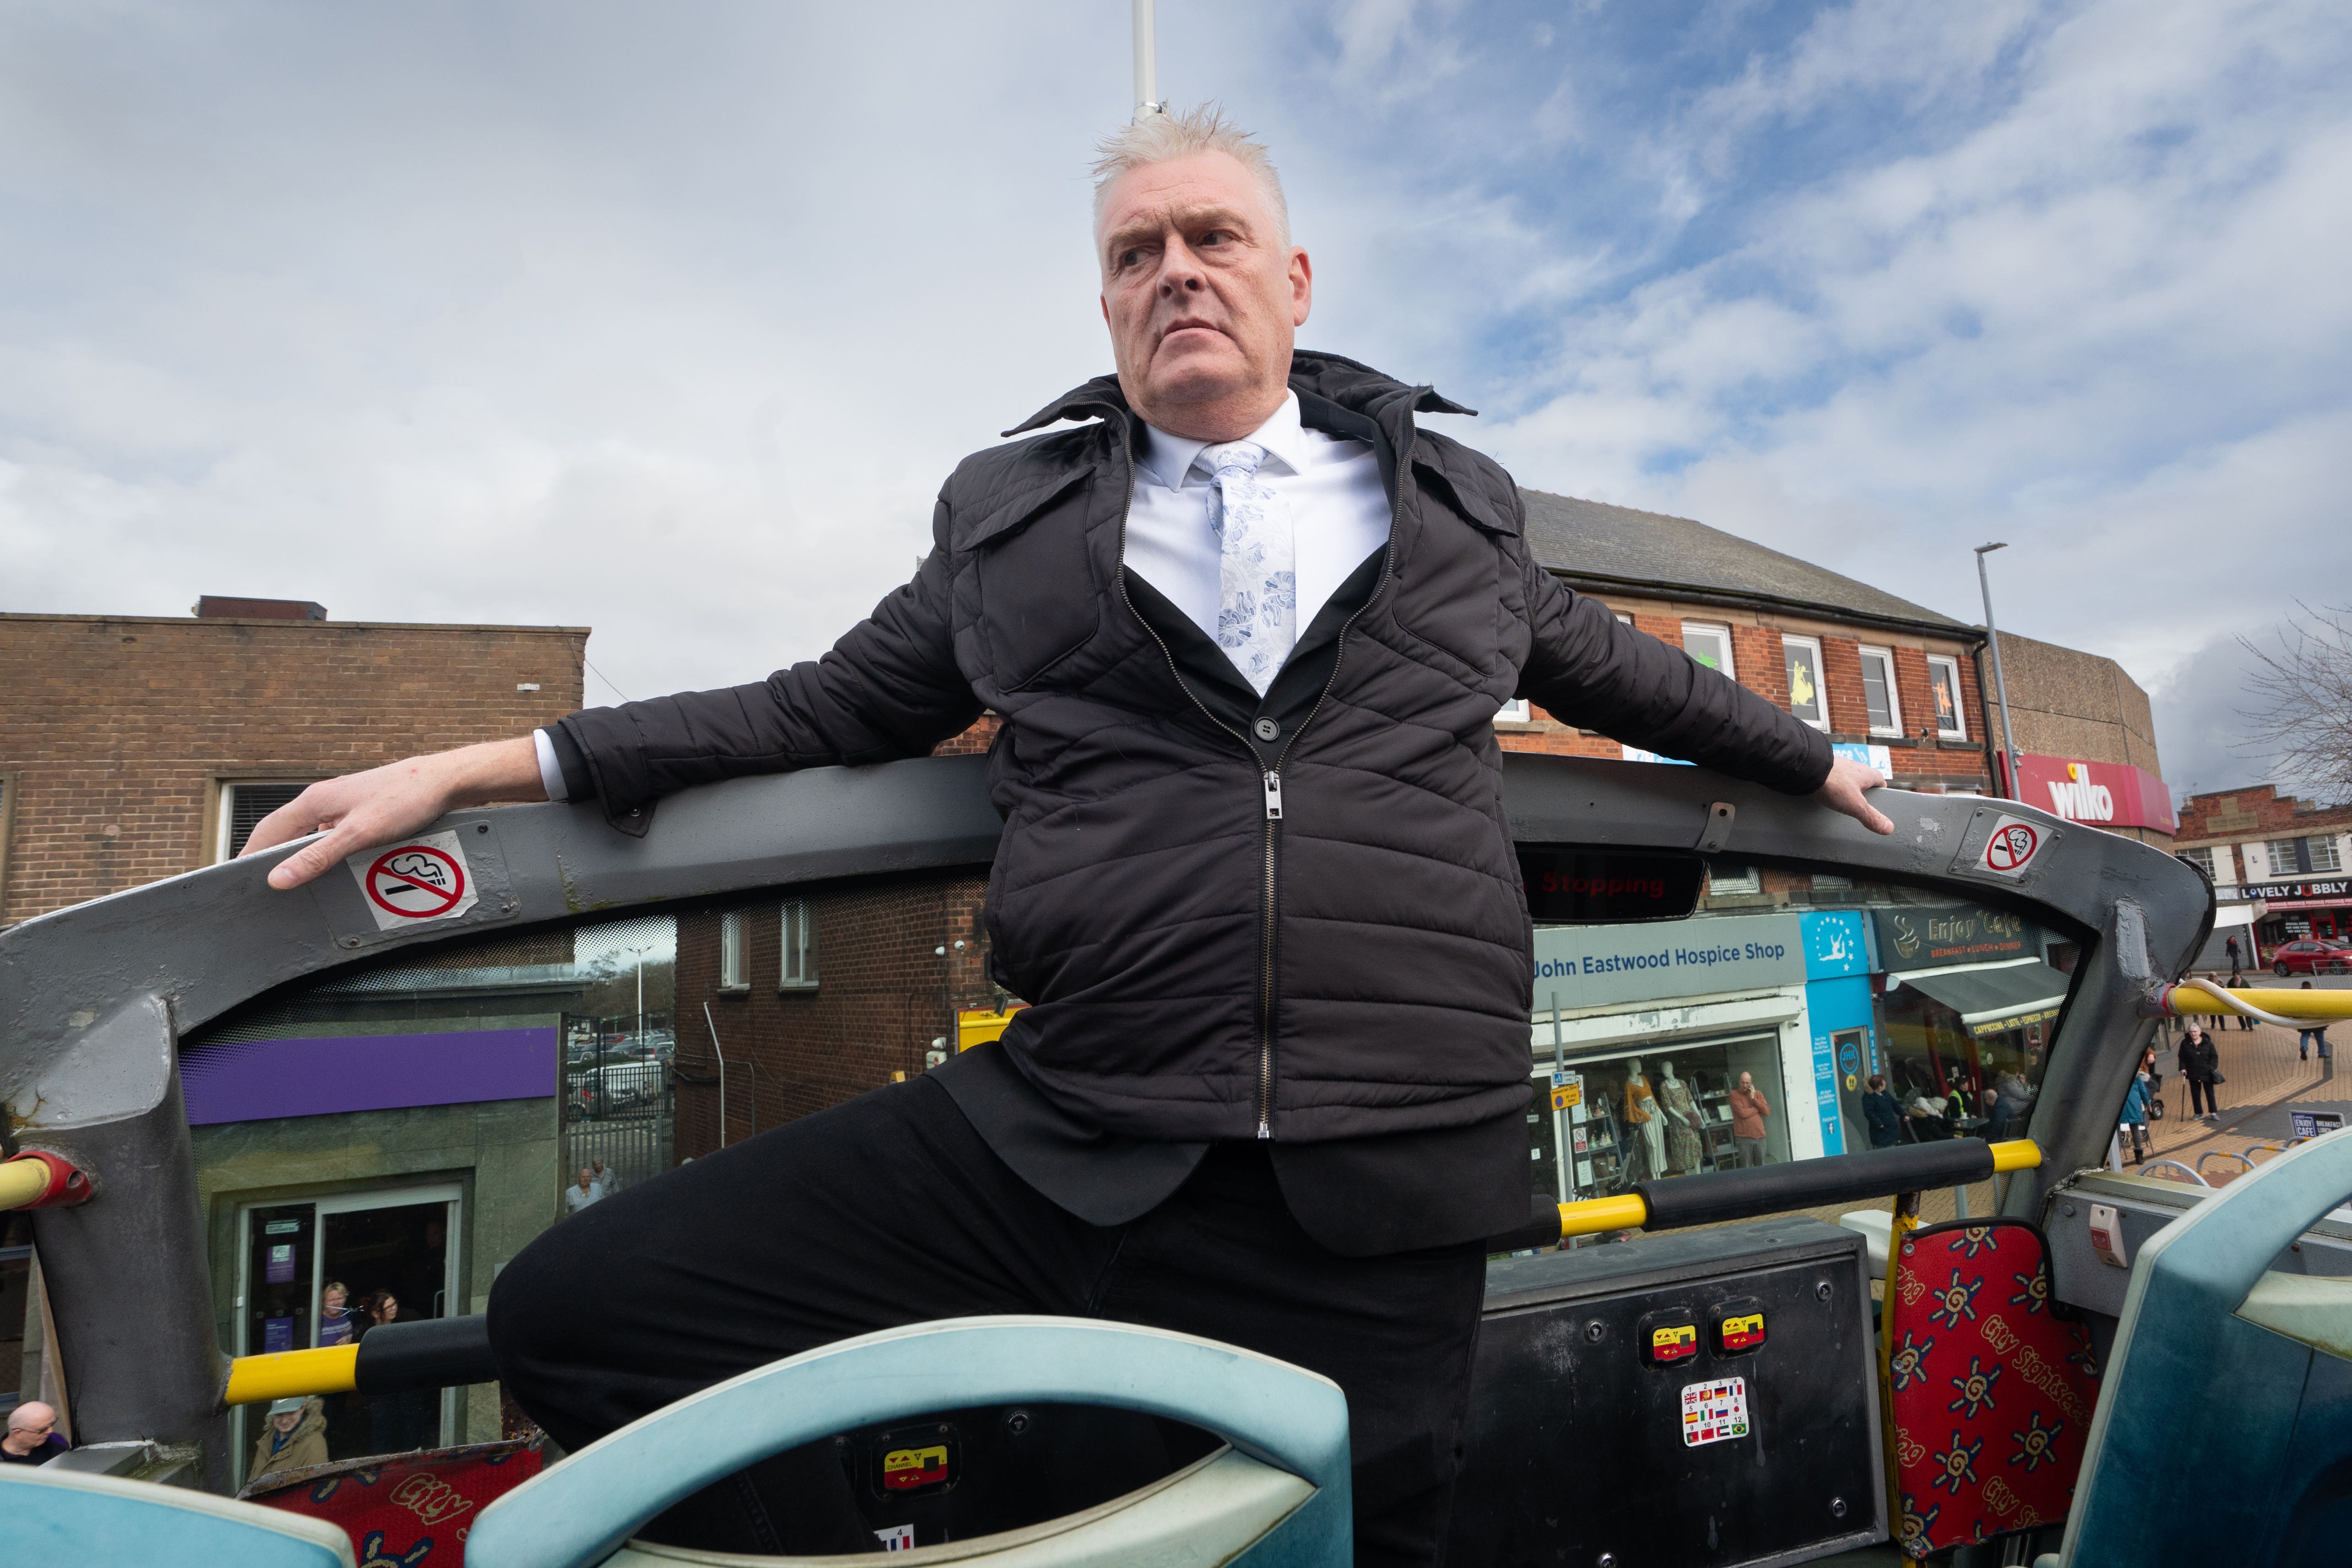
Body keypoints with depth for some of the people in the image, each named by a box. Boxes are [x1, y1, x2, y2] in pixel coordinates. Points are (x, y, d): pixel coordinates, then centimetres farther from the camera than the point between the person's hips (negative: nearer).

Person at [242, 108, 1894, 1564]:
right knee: (574, 1310, -6)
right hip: (1060, 1139, 1)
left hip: (1382, 1199, 1)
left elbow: (1600, 658, 29)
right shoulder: (1010, 515, 13)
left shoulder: (1460, 501, 15)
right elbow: (838, 704, 16)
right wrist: (502, 761, 11)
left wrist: (1813, 758, 40)